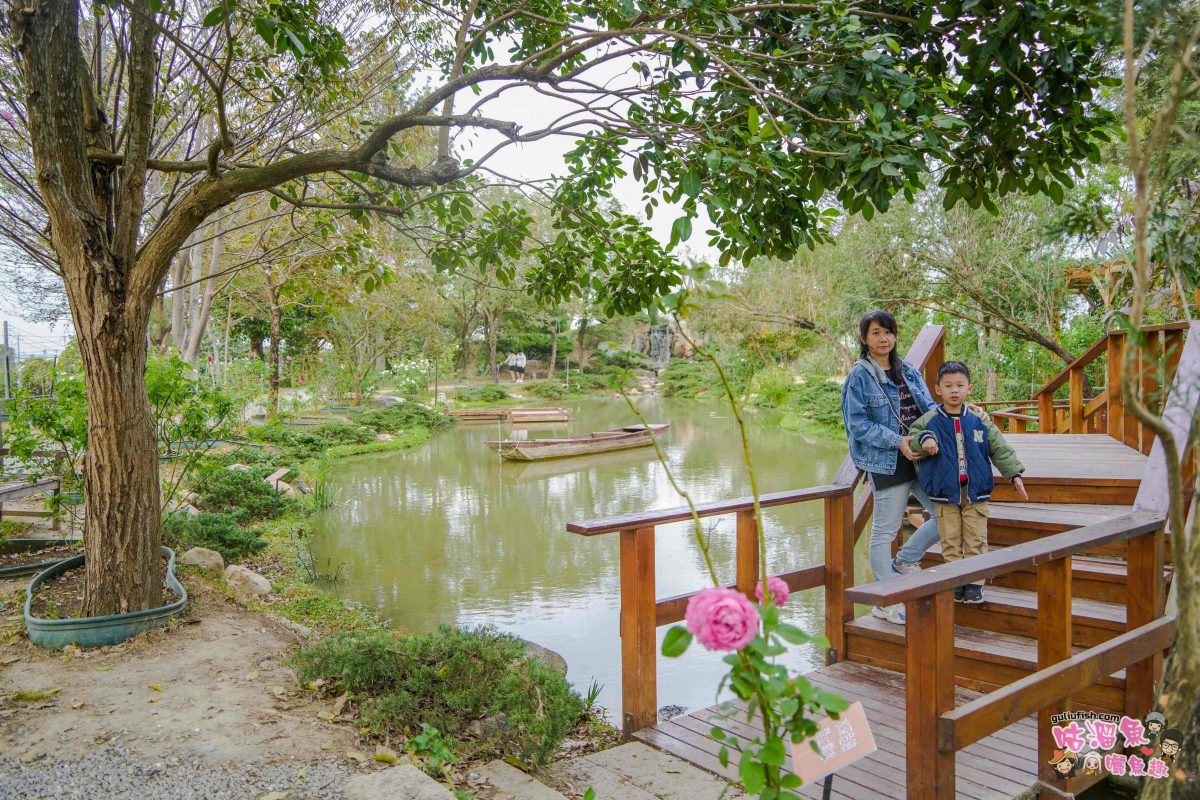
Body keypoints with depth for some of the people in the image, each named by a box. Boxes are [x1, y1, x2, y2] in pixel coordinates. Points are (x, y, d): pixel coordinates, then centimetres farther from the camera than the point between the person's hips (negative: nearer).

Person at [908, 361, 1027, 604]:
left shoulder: (979, 421, 2)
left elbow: (1000, 449, 6)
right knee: (950, 543, 6)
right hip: (945, 493, -1)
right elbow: (911, 438, -1)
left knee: (976, 541, 5)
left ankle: (974, 583, 16)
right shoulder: (929, 421, -1)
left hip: (976, 493, 1)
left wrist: (1015, 474, -2)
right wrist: (924, 440, -23)